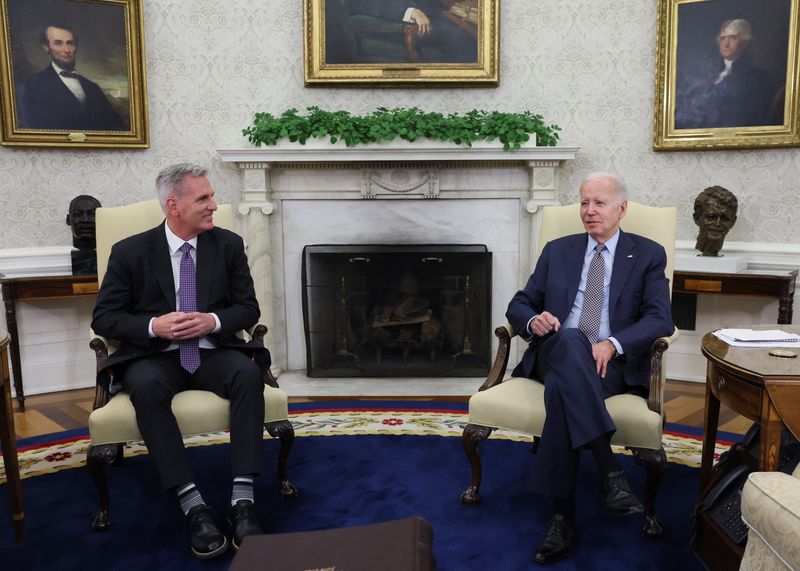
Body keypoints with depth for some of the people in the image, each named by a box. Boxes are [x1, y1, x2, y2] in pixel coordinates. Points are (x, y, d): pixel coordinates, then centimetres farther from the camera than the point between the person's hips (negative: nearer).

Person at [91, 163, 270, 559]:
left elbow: (248, 308, 5)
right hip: (154, 356, -1)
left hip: (213, 352, 1)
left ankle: (242, 500, -31)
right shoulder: (130, 252, -1)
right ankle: (192, 505, -32)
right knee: (145, 386, -36)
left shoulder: (228, 245, 5)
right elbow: (104, 318, -1)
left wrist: (213, 320, -16)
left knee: (248, 372, -32)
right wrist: (154, 326, -19)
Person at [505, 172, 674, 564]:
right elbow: (518, 305, 16)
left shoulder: (648, 255, 11)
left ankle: (562, 514, -31)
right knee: (570, 340, -38)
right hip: (555, 354, 2)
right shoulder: (557, 251, 18)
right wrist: (533, 320, -10)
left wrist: (612, 344, -21)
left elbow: (660, 319, -2)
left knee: (561, 384, -37)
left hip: (613, 363, -2)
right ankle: (609, 471, -40)